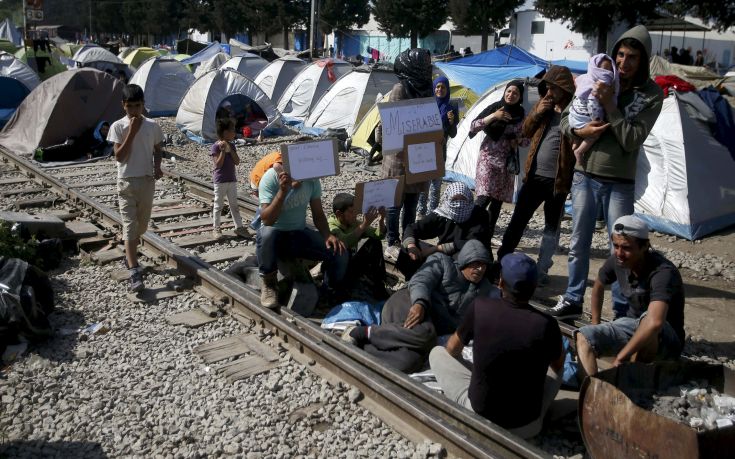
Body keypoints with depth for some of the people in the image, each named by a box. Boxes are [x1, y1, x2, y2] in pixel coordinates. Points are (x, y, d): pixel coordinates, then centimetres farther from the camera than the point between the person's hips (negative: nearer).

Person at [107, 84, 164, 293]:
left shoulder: (152, 126, 1)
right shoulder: (118, 126, -7)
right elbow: (119, 156, -13)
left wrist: (157, 166, -6)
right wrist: (131, 133, -18)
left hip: (147, 180, 3)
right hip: (127, 181, -3)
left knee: (142, 225, 14)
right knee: (130, 226, -8)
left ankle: (130, 254, 42)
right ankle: (134, 272, -12)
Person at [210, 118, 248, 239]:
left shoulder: (232, 145, 6)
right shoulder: (216, 146, -12)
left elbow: (237, 162, -2)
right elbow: (218, 164, -19)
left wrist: (230, 149, -12)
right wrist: (223, 150, -25)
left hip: (232, 179, 6)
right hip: (220, 181, -6)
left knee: (234, 205, 9)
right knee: (218, 205, 4)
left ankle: (238, 227, 14)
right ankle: (216, 228, 14)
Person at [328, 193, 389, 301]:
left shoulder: (354, 223, -1)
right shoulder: (331, 227, -20)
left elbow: (379, 235, 1)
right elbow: (345, 242, -41)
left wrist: (381, 220, -18)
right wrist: (365, 224, -40)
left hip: (352, 265, 7)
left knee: (374, 243, -6)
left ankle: (379, 285, -11)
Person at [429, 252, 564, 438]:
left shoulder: (479, 308, -14)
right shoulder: (546, 324, -14)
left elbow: (452, 349, 5)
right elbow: (558, 365, 9)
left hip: (480, 417, -1)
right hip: (528, 426, 1)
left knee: (437, 353, 18)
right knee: (556, 367, 26)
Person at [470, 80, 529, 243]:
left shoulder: (522, 115, 3)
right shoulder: (494, 108, -4)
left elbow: (527, 140, 13)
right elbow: (473, 127, -9)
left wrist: (519, 140, -10)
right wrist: (493, 116, -19)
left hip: (507, 161, 4)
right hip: (488, 158, -3)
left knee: (497, 201, 5)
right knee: (485, 197, -17)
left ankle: (487, 237, 14)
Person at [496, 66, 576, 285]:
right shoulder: (544, 105, 8)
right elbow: (526, 132, 11)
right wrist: (537, 113, -4)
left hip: (558, 179, -4)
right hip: (535, 175, 5)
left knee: (552, 227, 9)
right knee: (517, 220, 9)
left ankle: (542, 269, 20)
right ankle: (501, 260, 19)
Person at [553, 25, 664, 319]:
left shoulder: (651, 94, -6)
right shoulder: (596, 81, 1)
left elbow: (632, 140, -14)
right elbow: (566, 118, 6)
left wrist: (610, 105, -20)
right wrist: (580, 132, -15)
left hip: (620, 182, -3)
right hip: (584, 176, 3)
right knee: (578, 244, 12)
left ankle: (622, 313, 13)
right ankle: (572, 300, 26)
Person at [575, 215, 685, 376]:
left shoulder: (663, 273, -31)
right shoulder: (617, 261, -11)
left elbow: (654, 323, -47)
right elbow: (598, 286, 14)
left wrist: (620, 358, -43)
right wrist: (595, 325, 14)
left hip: (666, 339, -6)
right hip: (632, 325, 6)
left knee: (647, 319, -39)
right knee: (583, 337, -17)